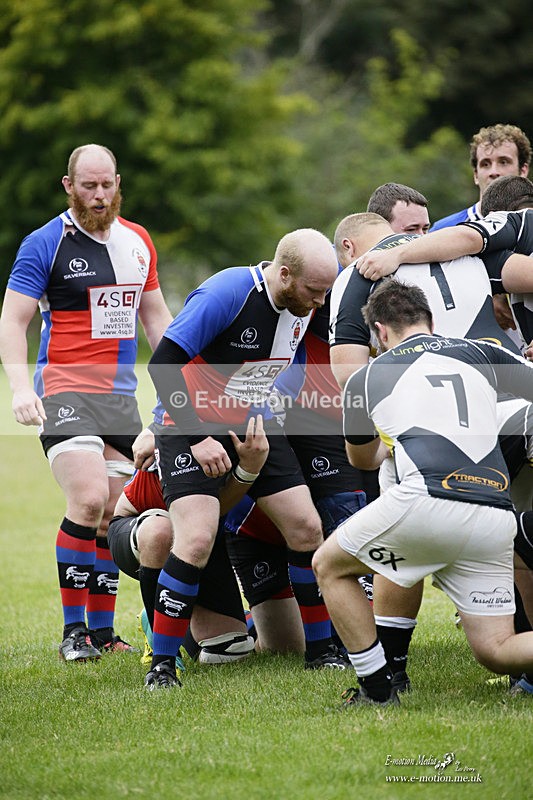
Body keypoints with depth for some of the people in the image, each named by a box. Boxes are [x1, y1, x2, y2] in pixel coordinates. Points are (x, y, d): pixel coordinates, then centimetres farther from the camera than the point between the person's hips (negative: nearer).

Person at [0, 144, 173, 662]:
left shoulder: (137, 241, 13)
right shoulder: (45, 244, -5)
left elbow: (155, 315, 22)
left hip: (121, 397, 6)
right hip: (65, 392, -6)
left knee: (114, 515, 3)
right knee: (88, 502, -19)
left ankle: (102, 629, 12)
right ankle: (73, 631, -11)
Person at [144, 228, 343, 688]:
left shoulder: (307, 300, -7)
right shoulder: (226, 294, -27)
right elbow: (163, 362, -26)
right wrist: (197, 437, -28)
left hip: (257, 426, 6)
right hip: (195, 427, -6)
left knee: (307, 528, 0)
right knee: (197, 539, -21)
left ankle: (321, 648, 17)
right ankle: (162, 663, -9)